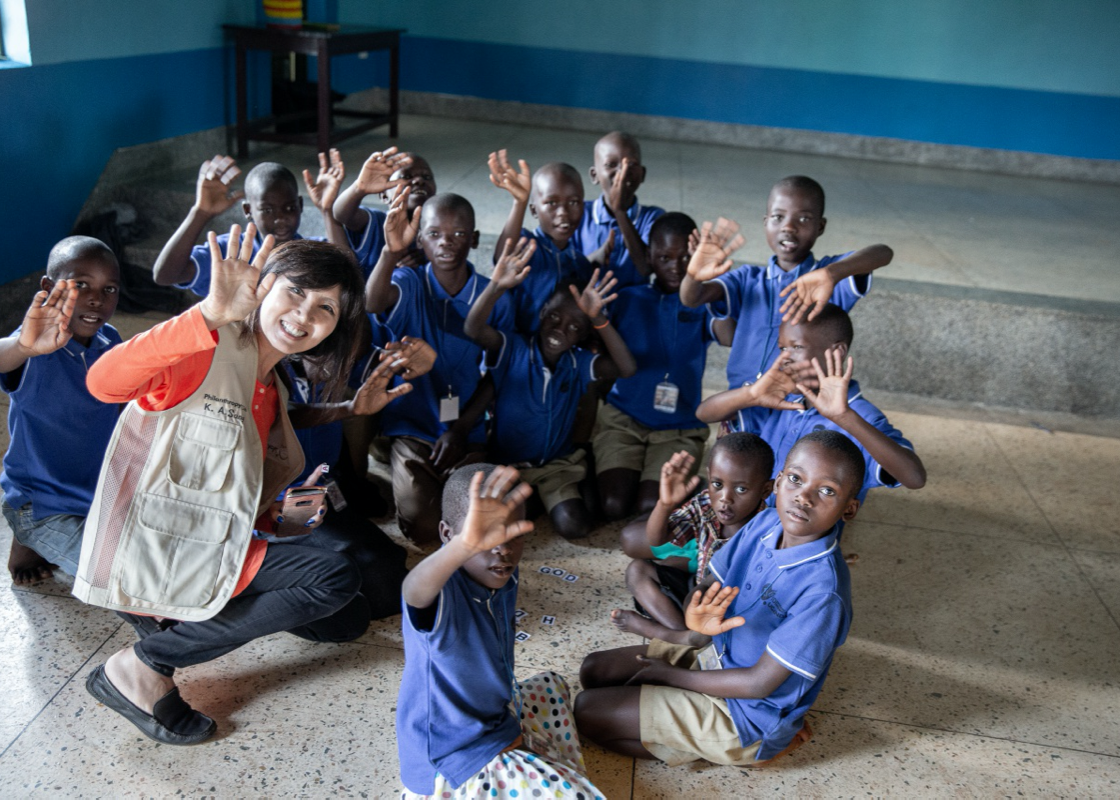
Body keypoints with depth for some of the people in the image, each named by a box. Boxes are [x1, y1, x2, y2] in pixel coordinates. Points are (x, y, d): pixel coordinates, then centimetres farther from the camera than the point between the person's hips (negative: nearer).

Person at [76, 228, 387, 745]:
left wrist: (280, 517, 0)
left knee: (346, 621, 11)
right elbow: (104, 383, -36)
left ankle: (191, 622, 10)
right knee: (336, 577, -21)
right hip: (149, 555, -9)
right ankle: (142, 667, -10)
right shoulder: (209, 351, -15)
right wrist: (211, 313, -46)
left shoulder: (272, 390, 13)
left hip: (214, 548, 9)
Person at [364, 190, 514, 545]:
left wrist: (460, 430, -8)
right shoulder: (410, 284, -6)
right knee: (424, 528, -15)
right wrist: (391, 251, -49)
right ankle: (411, 484, 18)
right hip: (412, 427, -1)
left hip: (468, 432, 1)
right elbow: (373, 302, -31)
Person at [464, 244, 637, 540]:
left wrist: (598, 319, -33)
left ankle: (549, 499, 17)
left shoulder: (579, 363, -5)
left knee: (575, 526, -16)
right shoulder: (513, 350, -13)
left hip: (557, 465, 2)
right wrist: (497, 286, -51)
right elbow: (474, 329, -32)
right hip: (506, 462, -2)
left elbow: (626, 367, -21)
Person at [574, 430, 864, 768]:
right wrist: (698, 618, -27)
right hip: (715, 653, 8)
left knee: (587, 710, -7)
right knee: (593, 670, 8)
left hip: (747, 715, -7)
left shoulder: (822, 590, -31)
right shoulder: (765, 523, -10)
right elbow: (713, 586, -1)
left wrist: (670, 675, -12)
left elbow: (759, 683, -24)